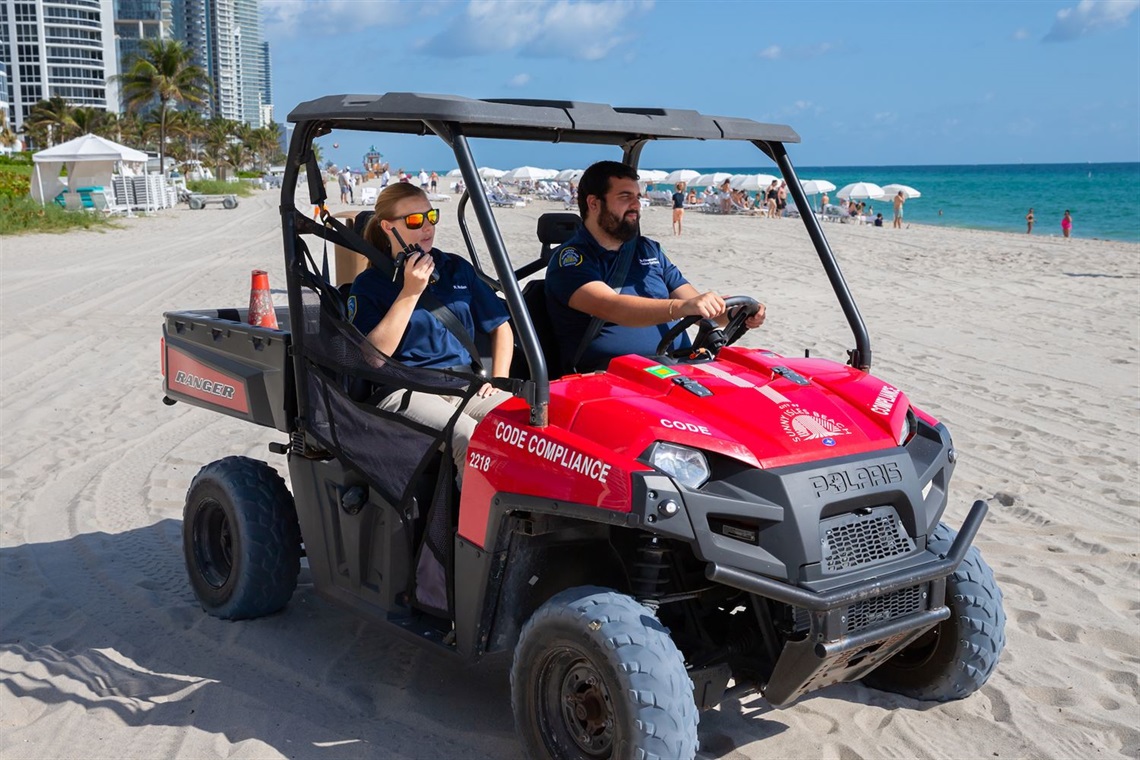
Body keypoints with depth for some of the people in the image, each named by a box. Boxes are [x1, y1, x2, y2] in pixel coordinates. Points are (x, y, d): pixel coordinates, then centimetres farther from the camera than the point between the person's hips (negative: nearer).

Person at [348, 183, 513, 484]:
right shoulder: (369, 284, 5)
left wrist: (499, 380, 5)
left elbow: (500, 326, 22)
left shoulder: (457, 268, 17)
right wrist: (410, 291, -11)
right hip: (407, 393, -4)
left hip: (465, 385, 4)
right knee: (472, 439, -35)